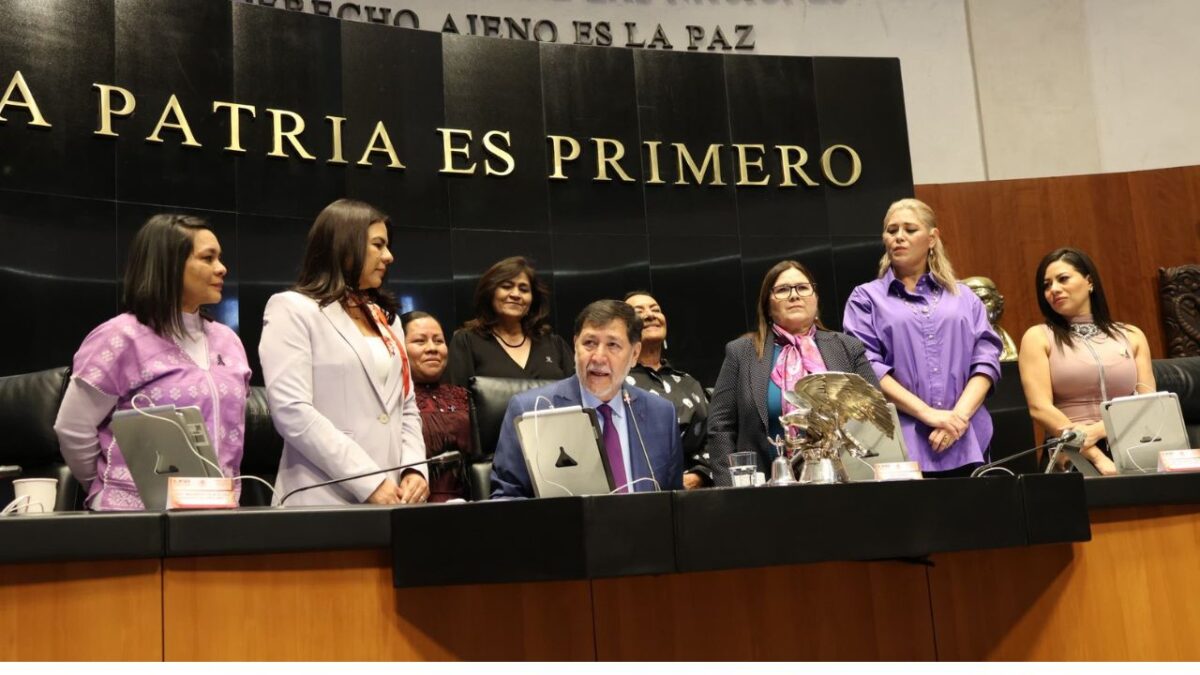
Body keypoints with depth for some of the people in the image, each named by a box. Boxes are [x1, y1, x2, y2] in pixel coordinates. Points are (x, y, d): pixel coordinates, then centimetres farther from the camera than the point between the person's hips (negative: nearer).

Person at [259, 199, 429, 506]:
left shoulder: (386, 317, 18)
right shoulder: (292, 310, -3)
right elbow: (292, 413, -14)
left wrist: (414, 469, -2)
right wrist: (369, 484, -18)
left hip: (391, 496, 6)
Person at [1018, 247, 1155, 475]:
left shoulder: (1131, 336, 14)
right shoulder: (1039, 337, 6)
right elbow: (1040, 408, -5)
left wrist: (1099, 430, -10)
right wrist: (1097, 457, -13)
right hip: (1072, 456, -2)